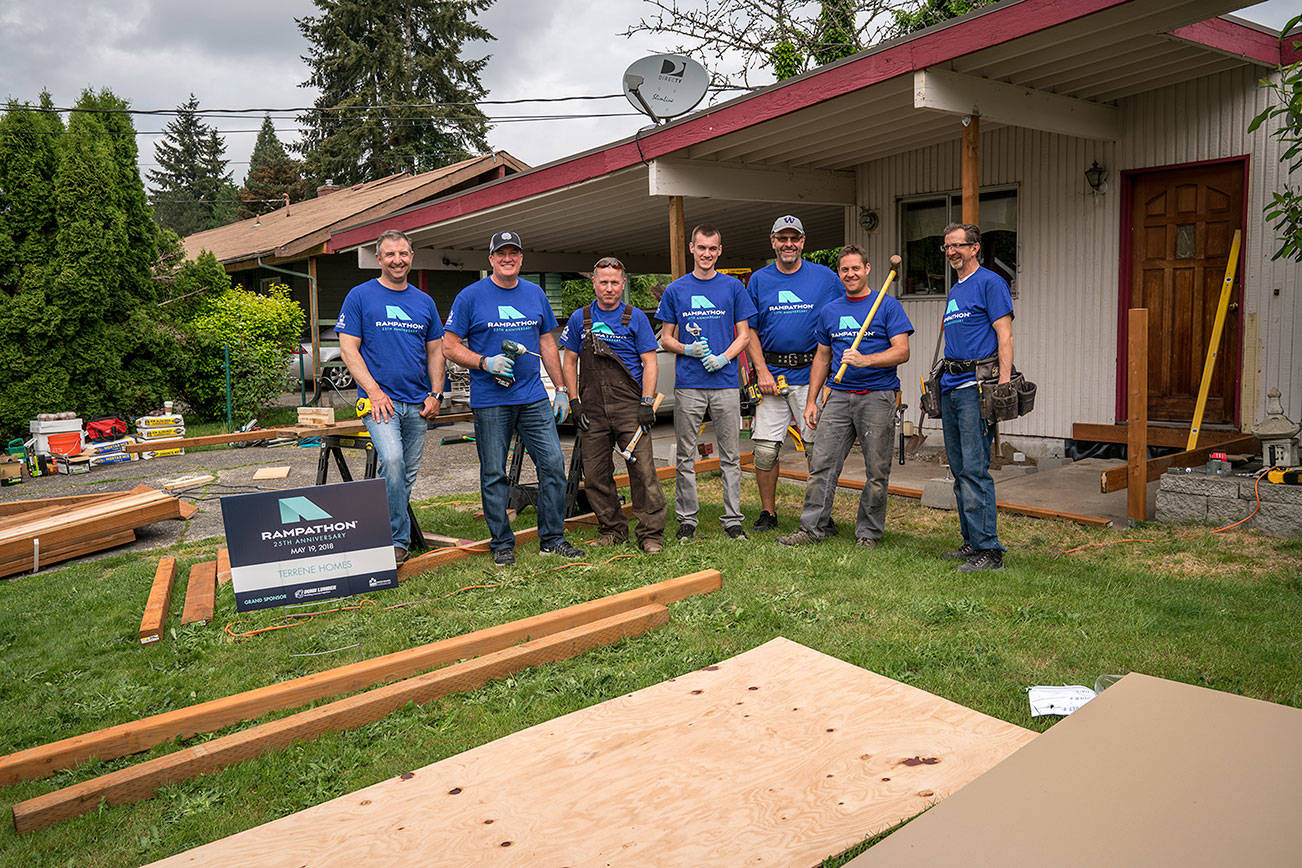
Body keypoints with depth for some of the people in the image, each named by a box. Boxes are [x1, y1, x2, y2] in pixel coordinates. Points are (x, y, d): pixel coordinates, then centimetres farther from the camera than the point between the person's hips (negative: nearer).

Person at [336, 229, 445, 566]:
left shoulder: (424, 302, 13)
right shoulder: (360, 296, 0)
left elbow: (435, 351, 18)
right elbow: (348, 349, -4)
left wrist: (436, 394, 5)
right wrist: (374, 391, -13)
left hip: (417, 404, 5)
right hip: (379, 399, -5)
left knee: (408, 474, 8)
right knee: (392, 461, -23)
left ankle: (394, 535, 24)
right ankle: (398, 539, -12)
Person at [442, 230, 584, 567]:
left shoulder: (535, 294, 12)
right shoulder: (470, 296, -1)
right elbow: (450, 346, -1)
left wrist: (562, 390, 12)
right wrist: (485, 363, -16)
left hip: (534, 397, 4)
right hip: (490, 402, -3)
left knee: (553, 464, -1)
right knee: (494, 475, 3)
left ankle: (552, 538, 11)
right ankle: (502, 544, 15)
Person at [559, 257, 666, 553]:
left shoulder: (635, 318, 4)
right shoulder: (580, 319, 11)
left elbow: (650, 363, 2)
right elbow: (569, 362, 14)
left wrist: (647, 403, -8)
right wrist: (574, 402, 4)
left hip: (630, 406, -3)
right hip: (592, 409, 3)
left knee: (643, 469, -8)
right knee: (595, 474, 6)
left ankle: (651, 533, -2)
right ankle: (613, 529, 20)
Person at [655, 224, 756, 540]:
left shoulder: (733, 287, 7)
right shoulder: (676, 290, 8)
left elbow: (744, 335, 8)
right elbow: (665, 339, 10)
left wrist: (723, 358, -9)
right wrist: (687, 349, -10)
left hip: (725, 382, 0)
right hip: (688, 384, 0)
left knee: (730, 455, 3)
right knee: (686, 455, 4)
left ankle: (732, 519, 11)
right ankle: (687, 518, 14)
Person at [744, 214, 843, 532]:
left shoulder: (826, 278, 4)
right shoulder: (759, 280, 8)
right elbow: (750, 330, 8)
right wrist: (762, 371, -4)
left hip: (813, 374, -1)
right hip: (772, 374, 1)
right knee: (765, 449, 0)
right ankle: (768, 512, 16)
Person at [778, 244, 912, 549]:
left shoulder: (888, 305, 1)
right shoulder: (829, 311, 15)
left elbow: (902, 352, -6)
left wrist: (865, 360, -22)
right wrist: (811, 401, 12)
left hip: (877, 397, -3)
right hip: (838, 396, 4)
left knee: (877, 471, 1)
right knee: (822, 464, -1)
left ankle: (868, 533, 13)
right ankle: (811, 527, 6)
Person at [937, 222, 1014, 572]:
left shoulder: (990, 283, -4)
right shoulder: (954, 291, 22)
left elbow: (1004, 336, -11)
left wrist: (1004, 383, -20)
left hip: (977, 385, -9)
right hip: (950, 386, 9)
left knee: (974, 468, -12)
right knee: (959, 470, 10)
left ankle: (989, 549, -8)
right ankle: (971, 542, 18)